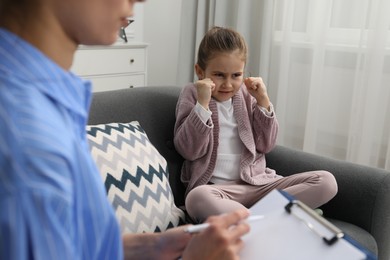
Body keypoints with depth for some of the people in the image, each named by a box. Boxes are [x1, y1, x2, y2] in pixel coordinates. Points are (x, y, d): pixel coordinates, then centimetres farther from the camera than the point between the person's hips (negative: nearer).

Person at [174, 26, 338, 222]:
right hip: (214, 187, -4)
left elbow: (266, 145, 9)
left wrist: (263, 101, -1)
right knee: (197, 198, -40)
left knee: (326, 181, -15)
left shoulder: (247, 94, 13)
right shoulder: (192, 95, 5)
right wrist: (202, 104, -16)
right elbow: (189, 150, -7)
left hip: (257, 183, 5)